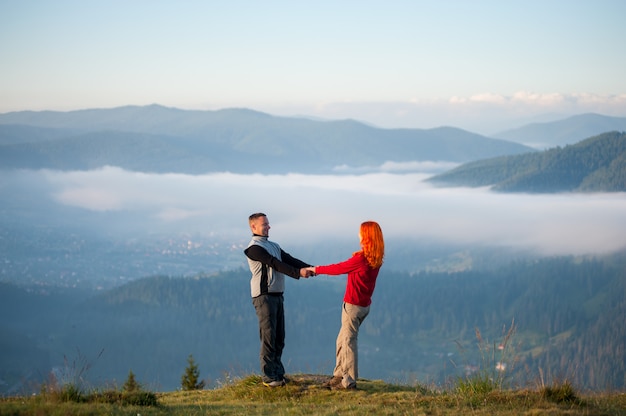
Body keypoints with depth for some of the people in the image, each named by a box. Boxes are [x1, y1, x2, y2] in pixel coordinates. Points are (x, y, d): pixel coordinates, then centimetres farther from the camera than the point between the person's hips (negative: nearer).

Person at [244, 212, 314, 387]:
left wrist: (309, 268, -8)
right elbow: (275, 264, -19)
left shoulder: (274, 246, 19)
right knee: (268, 337, -8)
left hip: (277, 296, 8)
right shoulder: (254, 248, -9)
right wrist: (298, 272, -26)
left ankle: (278, 373, 17)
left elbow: (289, 260, 8)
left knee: (279, 337, 10)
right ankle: (268, 377, -5)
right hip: (264, 296, -8)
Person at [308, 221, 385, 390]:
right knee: (342, 340, 16)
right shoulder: (376, 259, 3)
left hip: (353, 305, -8)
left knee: (348, 341, 0)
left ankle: (349, 381, 4)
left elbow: (339, 268, -10)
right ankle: (339, 375, 21)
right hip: (364, 304, 8)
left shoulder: (361, 258, -21)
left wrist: (317, 269, 1)